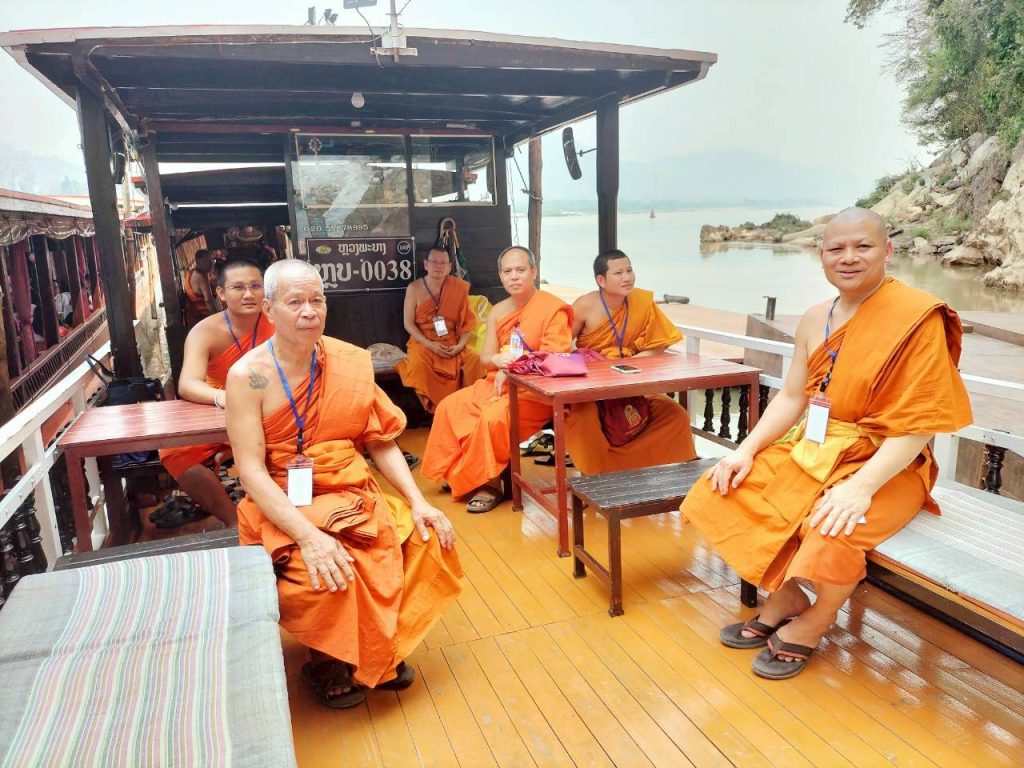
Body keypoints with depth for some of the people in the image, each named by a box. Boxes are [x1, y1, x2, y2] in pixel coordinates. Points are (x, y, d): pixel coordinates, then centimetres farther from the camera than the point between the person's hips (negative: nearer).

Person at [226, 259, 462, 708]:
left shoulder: (350, 362, 2)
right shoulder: (247, 376, -9)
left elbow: (382, 442, 4)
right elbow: (251, 471, -15)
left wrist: (418, 502, -8)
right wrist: (308, 535, -27)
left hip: (353, 497, 4)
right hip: (285, 507, -4)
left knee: (430, 541, -13)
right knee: (326, 576, -29)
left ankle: (383, 648, 13)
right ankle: (328, 665, 7)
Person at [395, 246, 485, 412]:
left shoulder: (458, 288, 2)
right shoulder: (414, 288, -2)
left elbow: (467, 322, 3)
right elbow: (408, 324, -3)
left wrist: (460, 345, -14)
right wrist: (430, 345, -15)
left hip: (452, 344, 2)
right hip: (423, 343, -2)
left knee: (475, 361, -25)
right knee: (419, 365, -34)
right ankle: (433, 409, -15)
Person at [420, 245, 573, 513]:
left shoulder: (553, 308, -11)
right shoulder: (498, 311, 11)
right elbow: (485, 357, 11)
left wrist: (511, 368, -17)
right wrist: (497, 360, -14)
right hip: (497, 383, 8)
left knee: (493, 417, -31)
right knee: (449, 407, -6)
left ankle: (489, 484, -10)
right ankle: (456, 473, 8)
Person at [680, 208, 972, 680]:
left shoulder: (918, 318, -15)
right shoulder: (816, 319, 5)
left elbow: (918, 425, -18)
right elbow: (791, 397, 6)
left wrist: (861, 486, -29)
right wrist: (747, 450, -8)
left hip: (886, 466, -6)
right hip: (813, 448, 6)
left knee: (833, 531, -34)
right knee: (724, 492, -9)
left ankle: (814, 620, 1)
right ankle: (784, 597, 10)